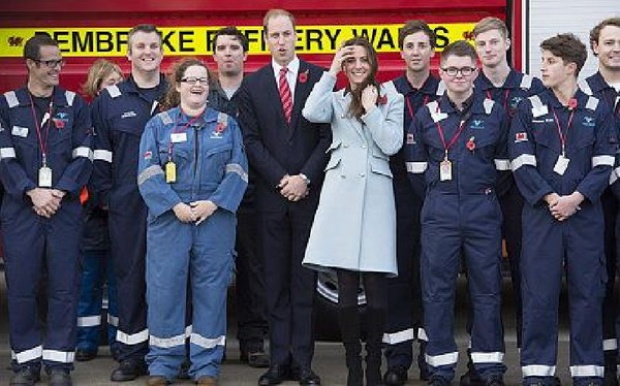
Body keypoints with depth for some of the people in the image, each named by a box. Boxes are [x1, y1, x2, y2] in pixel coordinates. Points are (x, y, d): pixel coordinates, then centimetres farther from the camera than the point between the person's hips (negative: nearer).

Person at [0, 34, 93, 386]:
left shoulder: (76, 105, 8)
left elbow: (83, 156, 2)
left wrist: (59, 192, -11)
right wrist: (33, 192, -13)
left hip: (65, 208, 0)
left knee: (65, 286, 0)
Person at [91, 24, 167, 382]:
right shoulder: (109, 100, 6)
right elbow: (100, 154, 6)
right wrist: (107, 195, 0)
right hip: (127, 207, 0)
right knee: (130, 276, 3)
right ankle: (132, 354, 11)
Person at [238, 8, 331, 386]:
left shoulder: (319, 79, 2)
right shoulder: (252, 85, 8)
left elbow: (328, 135, -1)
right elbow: (252, 140, 3)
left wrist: (304, 178, -10)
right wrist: (281, 180, -7)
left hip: (310, 193, -1)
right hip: (271, 195, 2)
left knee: (304, 280, 3)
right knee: (276, 281, 5)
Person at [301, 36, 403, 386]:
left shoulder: (392, 100, 13)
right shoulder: (336, 99, 15)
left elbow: (392, 144, 1)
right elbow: (311, 113, -7)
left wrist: (370, 109, 1)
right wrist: (331, 72, -2)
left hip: (376, 190, -1)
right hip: (340, 189, 1)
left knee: (376, 283, -5)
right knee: (346, 285, 0)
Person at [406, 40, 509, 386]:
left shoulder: (495, 114, 4)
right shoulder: (426, 116, 5)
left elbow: (504, 166, 9)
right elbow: (417, 169, 10)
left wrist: (485, 197, 9)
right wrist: (439, 197, 9)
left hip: (484, 211, 0)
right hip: (439, 212, 0)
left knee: (488, 289, 3)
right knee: (438, 290, 2)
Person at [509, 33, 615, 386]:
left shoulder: (597, 111, 7)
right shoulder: (530, 109, 6)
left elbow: (603, 165, 1)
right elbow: (522, 162, -2)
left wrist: (576, 198, -13)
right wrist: (550, 198, -13)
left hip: (585, 214, 1)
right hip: (541, 213, 0)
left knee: (588, 292, 3)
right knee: (540, 294, -1)